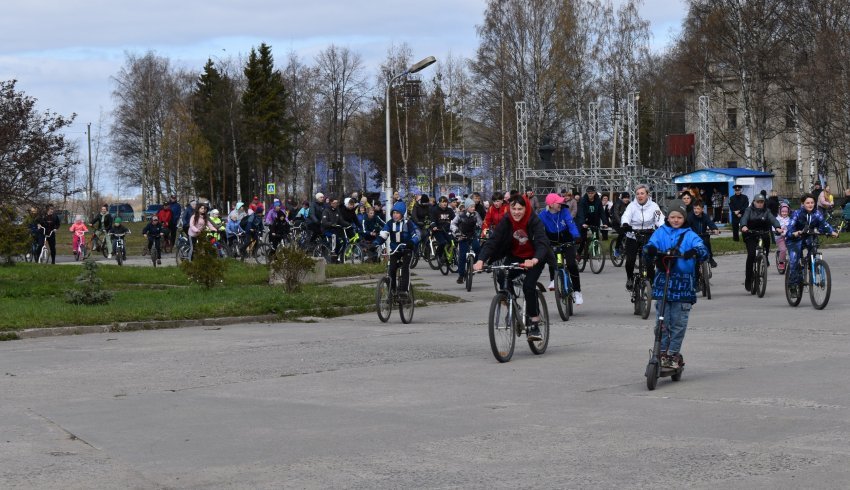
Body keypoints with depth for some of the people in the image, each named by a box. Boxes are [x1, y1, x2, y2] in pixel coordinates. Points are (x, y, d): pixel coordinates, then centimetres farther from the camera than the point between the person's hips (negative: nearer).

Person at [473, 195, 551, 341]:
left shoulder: (534, 222, -22)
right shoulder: (506, 222, -15)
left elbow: (542, 243, -34)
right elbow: (492, 241, -24)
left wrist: (534, 260, -55)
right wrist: (481, 260, -41)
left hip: (534, 259, -3)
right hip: (515, 257, 3)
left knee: (528, 285, -23)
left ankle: (534, 324, -11)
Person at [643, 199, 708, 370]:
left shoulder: (689, 235, 4)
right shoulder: (660, 233, 8)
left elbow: (703, 251, -8)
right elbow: (651, 246, -3)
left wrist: (694, 252, -31)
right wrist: (650, 250, -28)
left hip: (683, 284, -1)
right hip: (663, 282, 1)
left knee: (678, 323, 3)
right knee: (662, 321, 1)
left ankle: (674, 354, 11)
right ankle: (662, 352, 9)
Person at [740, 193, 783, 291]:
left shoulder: (766, 211, 7)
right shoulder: (749, 210, 5)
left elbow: (772, 219, -10)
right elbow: (744, 218, -14)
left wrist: (778, 227, -31)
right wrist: (743, 226, -37)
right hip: (751, 236, -2)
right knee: (751, 255, -17)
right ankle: (748, 279, -13)